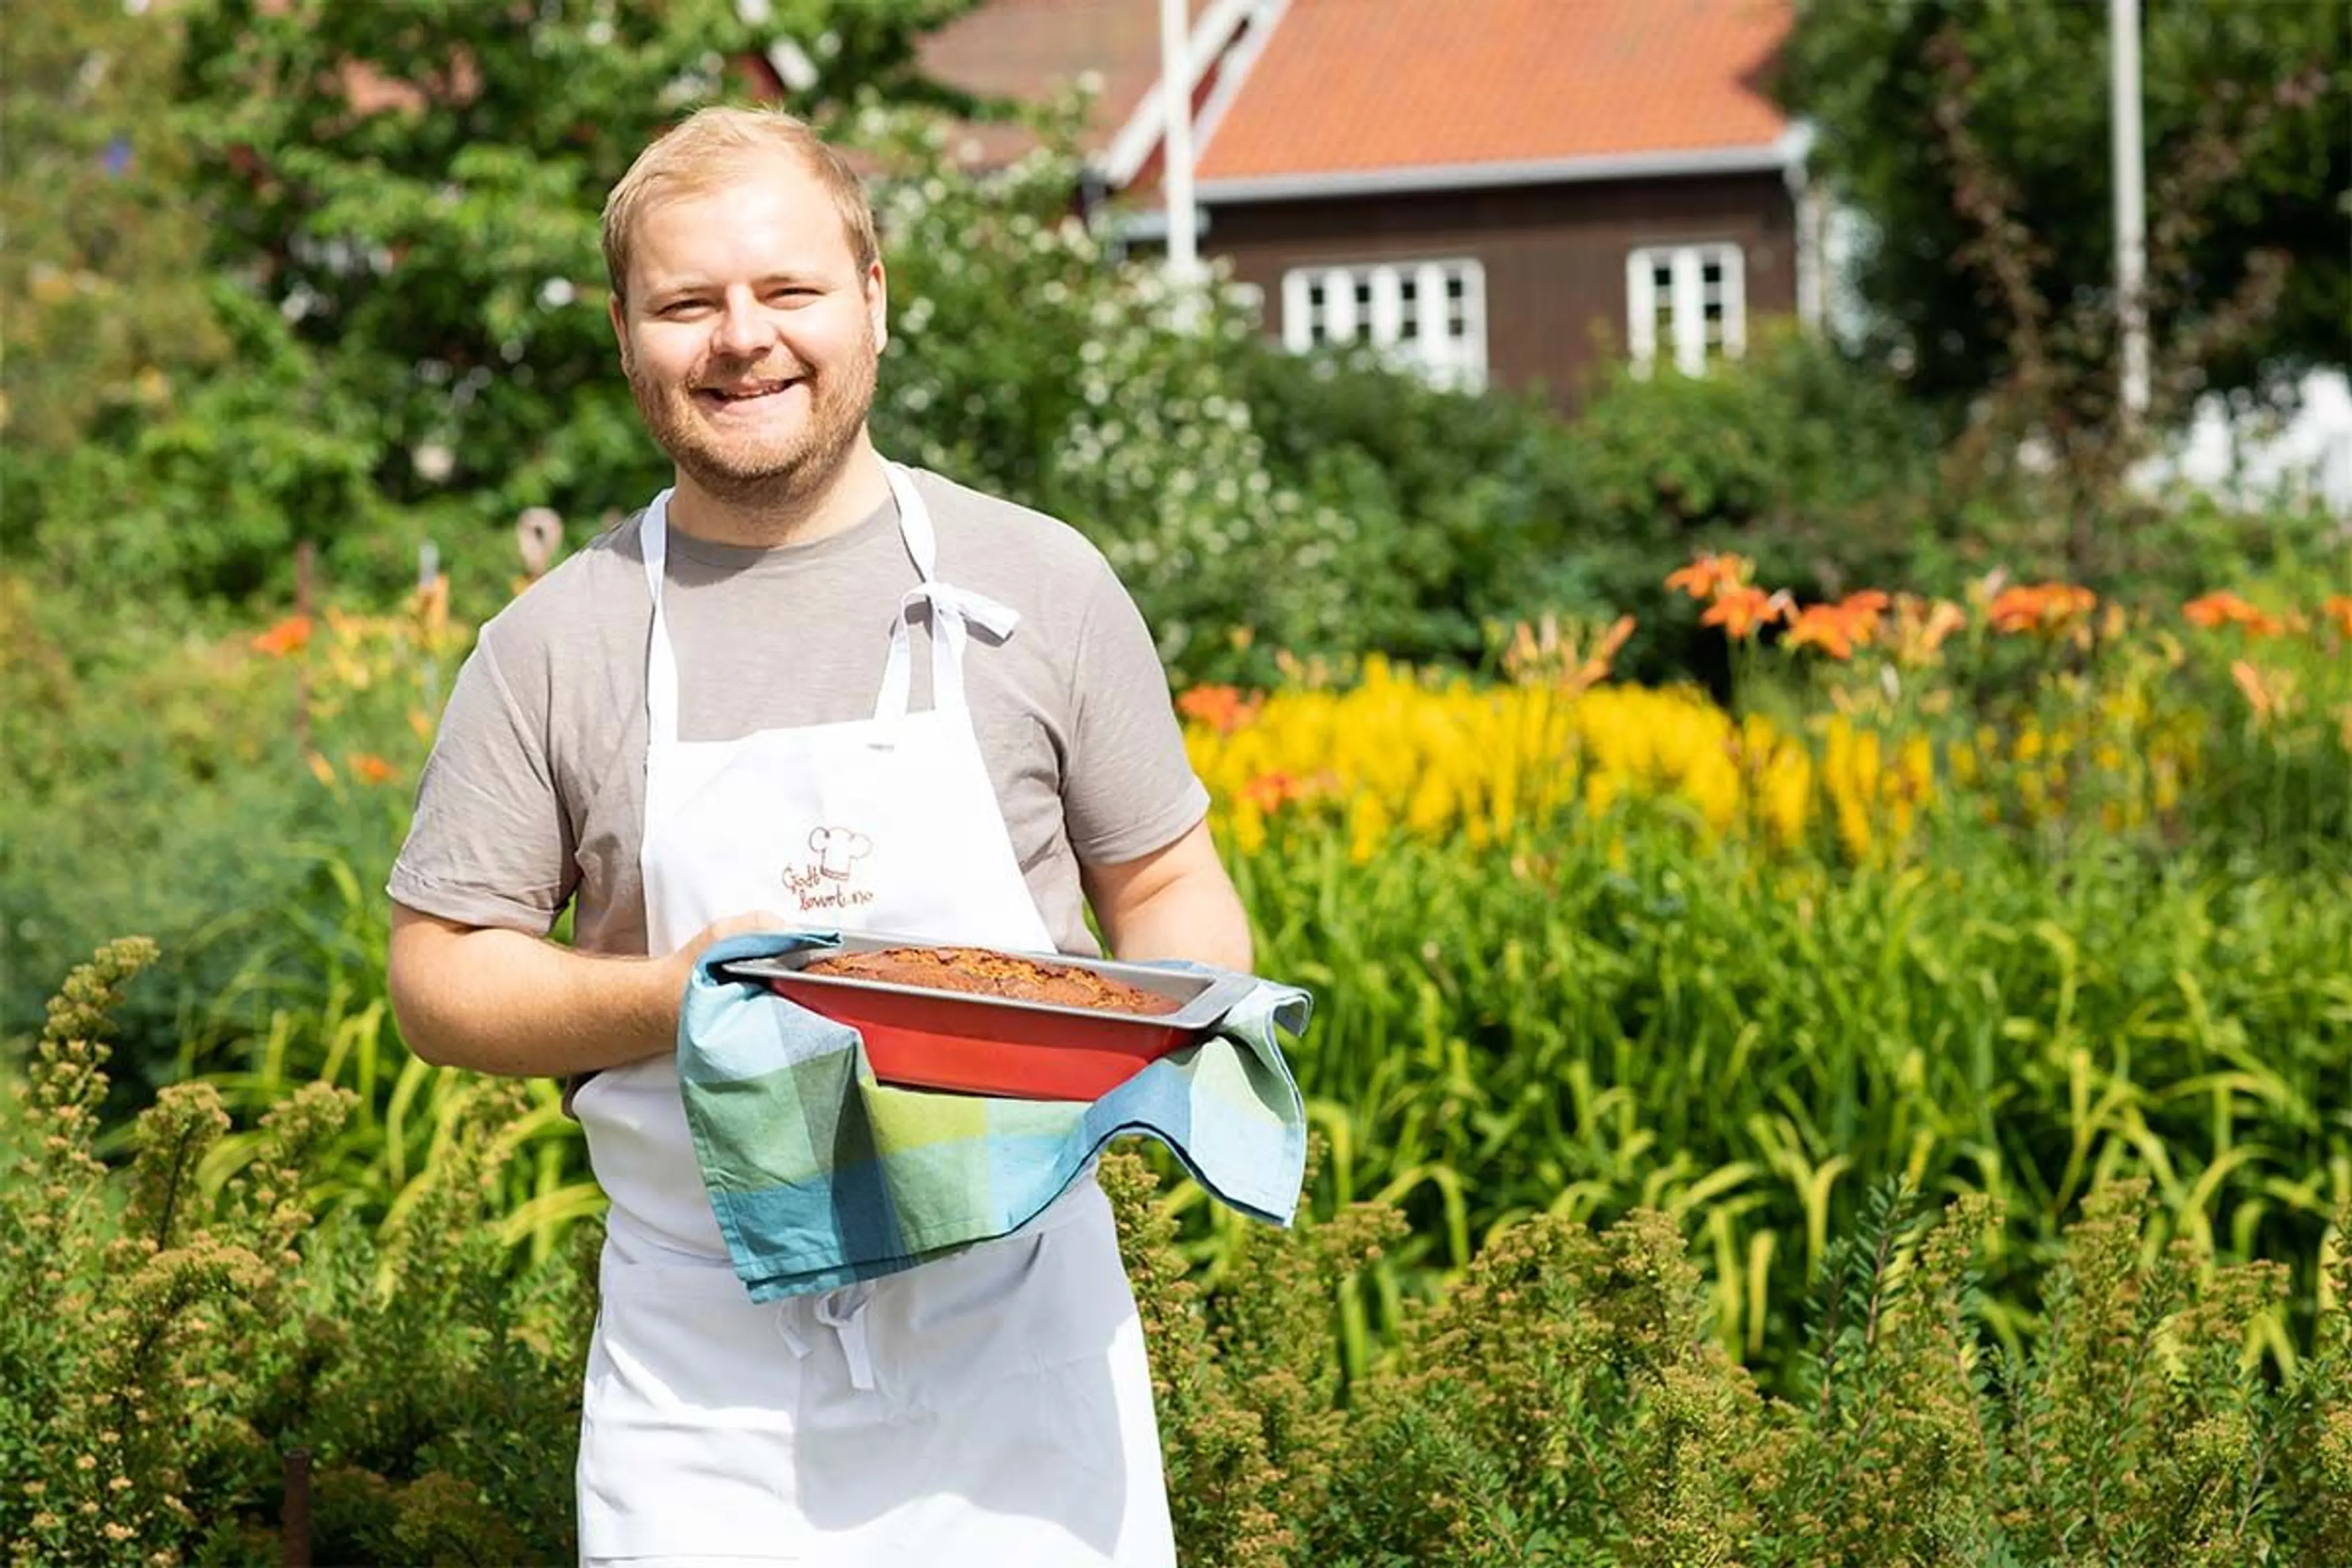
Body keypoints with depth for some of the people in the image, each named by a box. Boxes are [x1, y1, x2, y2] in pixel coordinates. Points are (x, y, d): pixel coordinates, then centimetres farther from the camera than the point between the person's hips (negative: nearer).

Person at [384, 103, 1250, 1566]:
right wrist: (666, 998, -14)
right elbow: (440, 978, 4)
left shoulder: (1039, 583, 3)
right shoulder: (554, 646, 2)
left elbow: (1166, 886, 9)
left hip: (1015, 1335, 0)